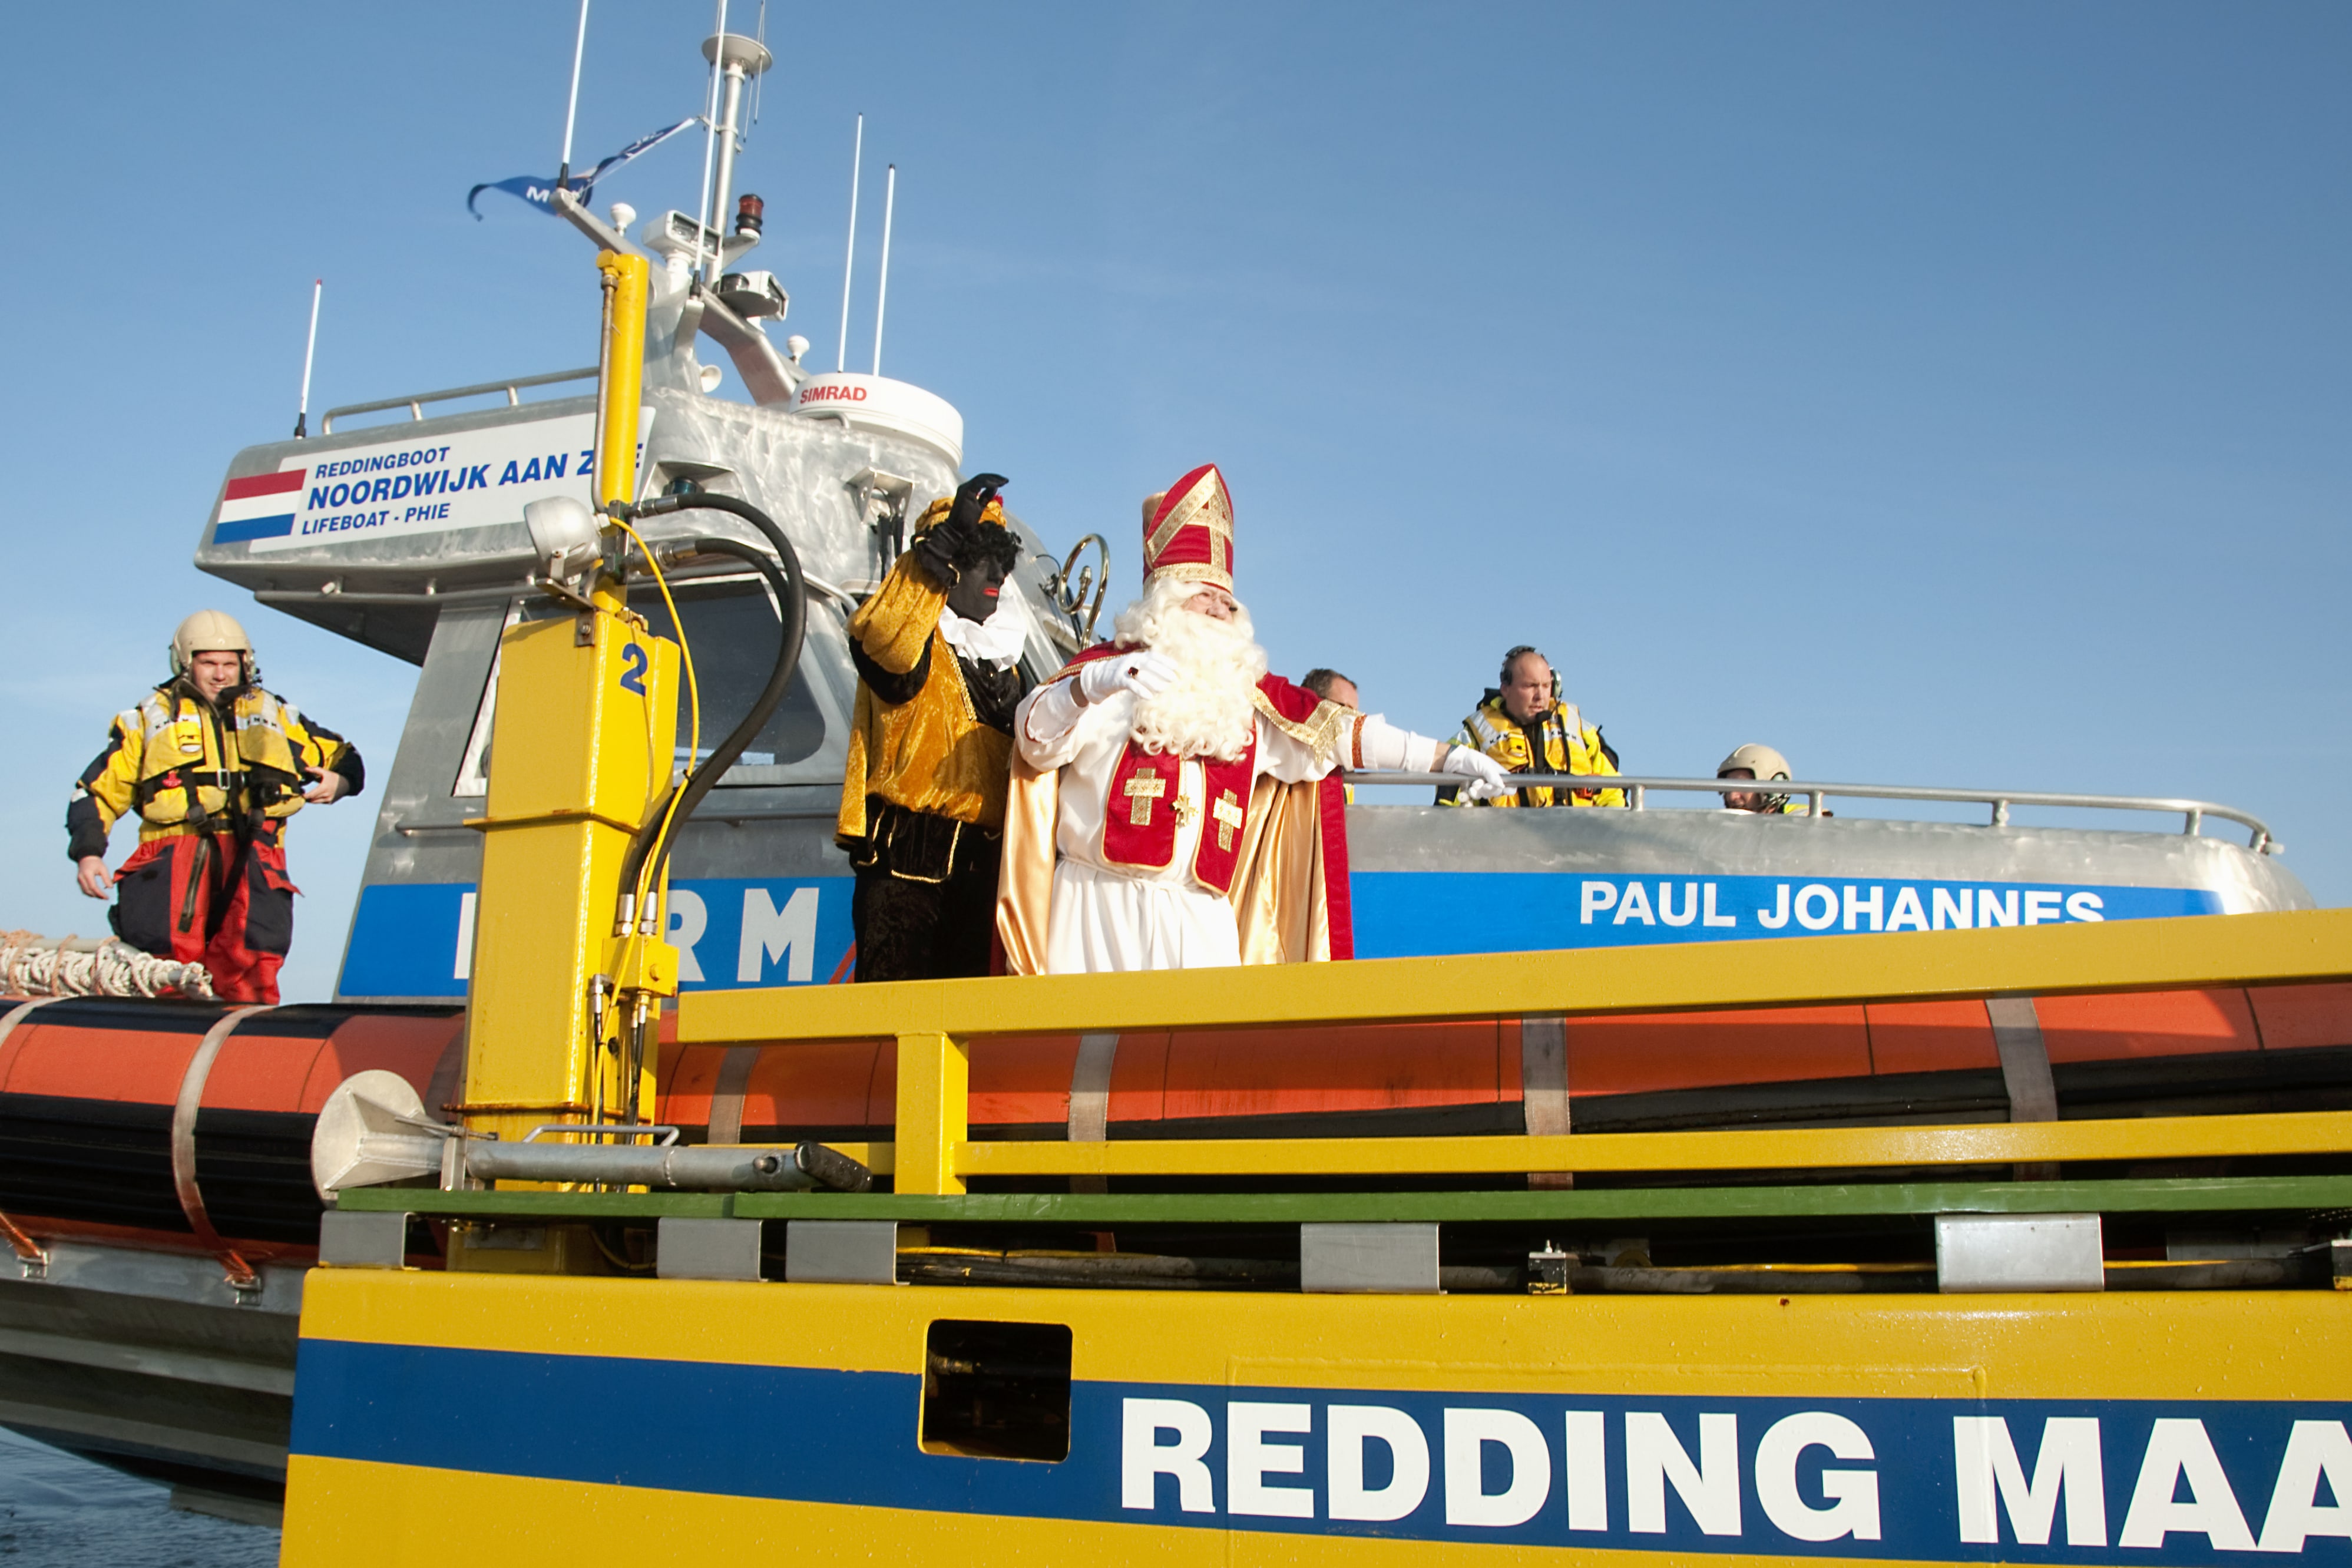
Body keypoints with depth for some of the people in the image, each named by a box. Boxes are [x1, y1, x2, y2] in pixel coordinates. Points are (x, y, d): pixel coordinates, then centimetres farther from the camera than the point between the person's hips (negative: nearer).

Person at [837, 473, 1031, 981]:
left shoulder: (1006, 664, 23)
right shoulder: (915, 641, 0)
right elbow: (878, 639, -26)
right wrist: (945, 545, -30)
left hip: (984, 863, 7)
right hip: (909, 862, -7)